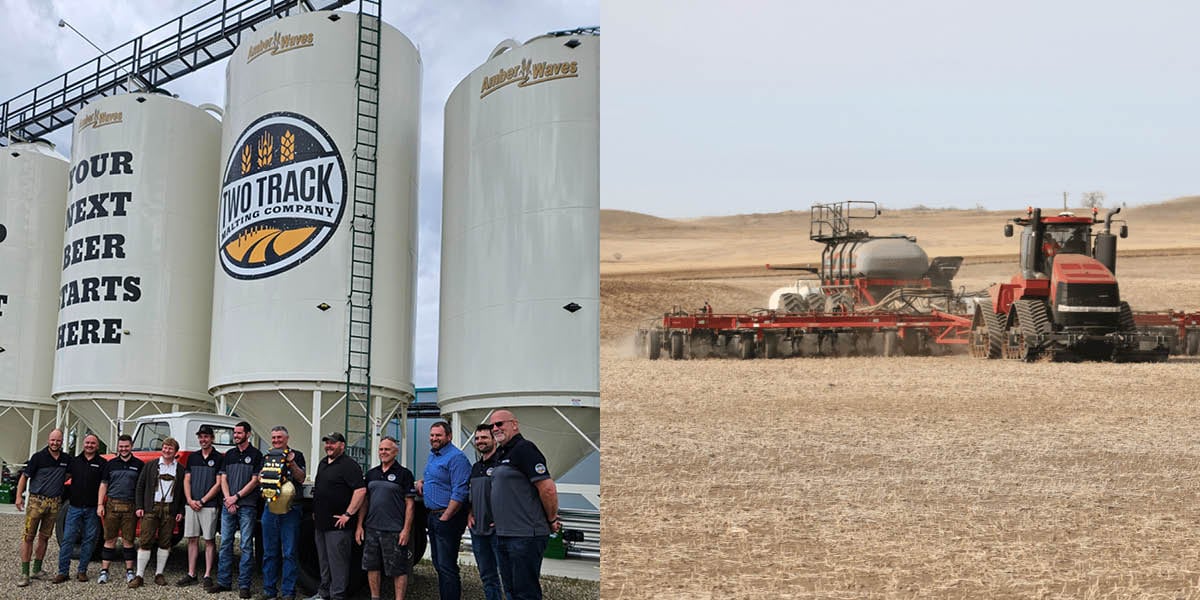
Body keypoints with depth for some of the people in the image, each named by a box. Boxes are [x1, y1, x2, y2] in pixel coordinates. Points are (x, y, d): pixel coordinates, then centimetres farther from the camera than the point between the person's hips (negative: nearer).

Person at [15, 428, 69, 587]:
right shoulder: (38, 457, -5)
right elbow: (25, 476, -3)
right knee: (28, 537, -5)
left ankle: (37, 570, 20)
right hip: (36, 501, -4)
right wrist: (19, 496, -10)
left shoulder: (66, 459, 7)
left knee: (44, 537, 10)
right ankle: (24, 573, -4)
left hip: (54, 503, 4)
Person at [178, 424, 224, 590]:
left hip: (209, 506, -4)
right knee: (192, 540, 6)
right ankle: (191, 575, 11)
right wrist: (190, 500, -4)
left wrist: (202, 501, -10)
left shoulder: (219, 458, -1)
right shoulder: (192, 457, 13)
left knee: (209, 540, -1)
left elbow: (218, 484, -5)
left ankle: (208, 576, 1)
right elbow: (186, 481, 11)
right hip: (191, 505, 5)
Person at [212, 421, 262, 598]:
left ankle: (244, 585, 0)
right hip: (228, 505, 5)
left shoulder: (256, 455, 0)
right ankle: (224, 582, 14)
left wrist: (237, 497, -10)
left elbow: (255, 481, -5)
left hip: (247, 505, -5)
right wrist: (228, 499, -4)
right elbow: (223, 478, 10)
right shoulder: (229, 454, 14)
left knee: (246, 546, -3)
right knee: (225, 544, 7)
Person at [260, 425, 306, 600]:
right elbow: (260, 480, 18)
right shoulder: (267, 457, 16)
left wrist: (292, 463, -16)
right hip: (270, 507, 4)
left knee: (289, 553, -4)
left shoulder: (296, 455, 4)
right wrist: (264, 479, -3)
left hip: (290, 509, -4)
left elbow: (301, 478, -4)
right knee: (269, 552, 9)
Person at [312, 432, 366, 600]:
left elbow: (361, 490, -21)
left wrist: (348, 514, -21)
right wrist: (315, 512, 21)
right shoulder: (322, 464, 17)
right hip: (320, 523, 9)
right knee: (323, 561, 16)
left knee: (337, 562, -6)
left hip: (337, 525, -9)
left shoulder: (349, 465, -12)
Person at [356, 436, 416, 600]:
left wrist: (406, 530, -12)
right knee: (371, 566, 11)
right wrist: (359, 525, 9)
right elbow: (365, 501, 17)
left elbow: (410, 504, -5)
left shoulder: (404, 474, -2)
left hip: (394, 530, -5)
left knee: (398, 569, -2)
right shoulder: (371, 474, 14)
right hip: (371, 529, 6)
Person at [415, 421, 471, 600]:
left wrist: (445, 517, -21)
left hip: (448, 518, -10)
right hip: (432, 516, 10)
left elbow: (459, 493, -21)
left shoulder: (456, 457, -15)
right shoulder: (432, 455, 16)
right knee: (438, 564, 14)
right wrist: (421, 481, 13)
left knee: (446, 567, -9)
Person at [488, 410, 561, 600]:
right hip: (503, 535, 10)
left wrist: (551, 520, -9)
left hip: (525, 536, -10)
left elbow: (548, 489, -20)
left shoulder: (524, 449, -13)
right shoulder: (500, 453, 16)